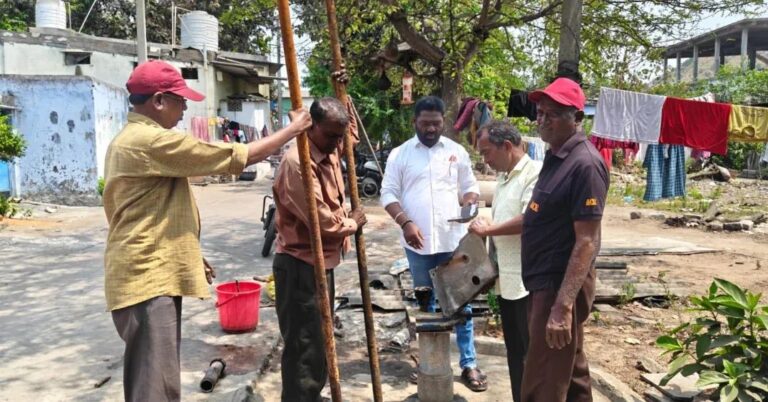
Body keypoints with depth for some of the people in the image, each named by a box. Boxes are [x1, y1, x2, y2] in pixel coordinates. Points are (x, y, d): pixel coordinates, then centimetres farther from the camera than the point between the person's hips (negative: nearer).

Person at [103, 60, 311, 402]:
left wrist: (190, 257, 24)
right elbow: (236, 158, -16)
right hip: (147, 279, -11)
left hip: (147, 274, 11)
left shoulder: (130, 139, 17)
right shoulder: (153, 141, -18)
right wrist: (291, 130, -4)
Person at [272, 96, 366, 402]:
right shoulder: (297, 163, -25)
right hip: (300, 267, -10)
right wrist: (353, 223, -7)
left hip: (323, 262, 10)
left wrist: (344, 103, 16)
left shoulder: (330, 153, 5)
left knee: (321, 343, 22)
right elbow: (325, 223, -27)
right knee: (304, 348, -1)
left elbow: (352, 137, 32)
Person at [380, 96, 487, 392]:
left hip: (453, 240, 0)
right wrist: (405, 222, -16)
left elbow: (470, 186, 11)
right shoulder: (400, 154, 2)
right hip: (418, 244, 0)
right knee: (425, 305, 13)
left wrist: (469, 202, -12)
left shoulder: (456, 151, 6)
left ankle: (469, 364, 15)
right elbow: (388, 193, -1)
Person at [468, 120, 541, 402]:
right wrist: (490, 264, 15)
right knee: (516, 354, 17)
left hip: (529, 282, -9)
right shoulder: (503, 178, 15)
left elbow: (529, 220, -25)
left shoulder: (535, 173, -14)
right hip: (507, 281, 9)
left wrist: (487, 230, -14)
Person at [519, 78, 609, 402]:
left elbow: (587, 242, -24)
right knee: (570, 373, 21)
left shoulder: (584, 164, -20)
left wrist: (563, 305, -26)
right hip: (545, 282, 10)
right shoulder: (555, 156, 10)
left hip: (560, 287, -10)